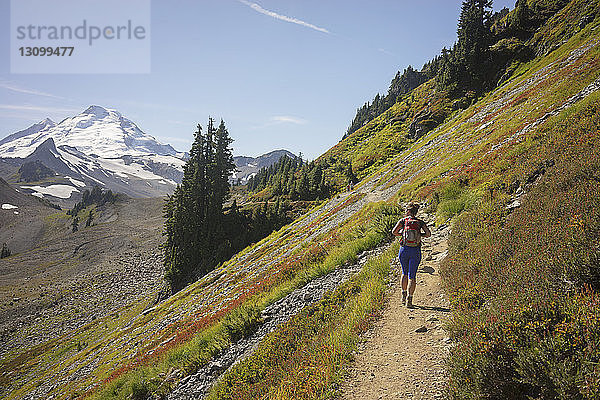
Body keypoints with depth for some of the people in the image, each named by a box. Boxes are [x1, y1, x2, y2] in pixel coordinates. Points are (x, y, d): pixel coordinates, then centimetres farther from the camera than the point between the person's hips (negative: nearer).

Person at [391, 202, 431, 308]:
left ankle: (404, 295, 24)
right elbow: (428, 234, -5)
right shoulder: (420, 222, 4)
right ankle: (409, 299, -5)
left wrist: (403, 234, 7)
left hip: (404, 250, 0)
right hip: (415, 251, 0)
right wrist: (418, 234, 11)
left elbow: (394, 232, -11)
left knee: (405, 273, 21)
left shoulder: (403, 221, 0)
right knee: (412, 275, 4)